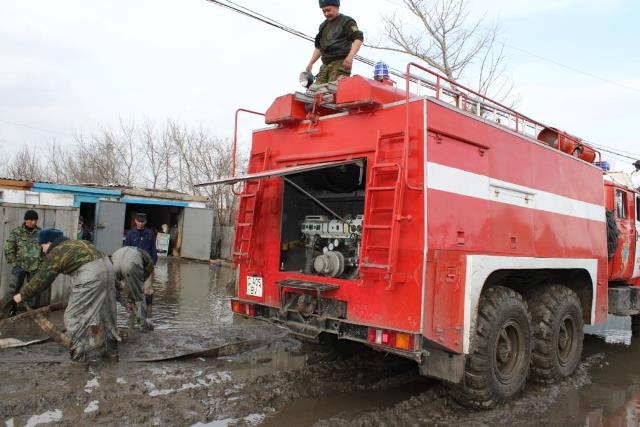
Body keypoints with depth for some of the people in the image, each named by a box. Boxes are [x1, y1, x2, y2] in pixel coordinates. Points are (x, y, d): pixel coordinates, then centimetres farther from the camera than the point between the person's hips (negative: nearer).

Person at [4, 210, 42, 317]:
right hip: (20, 265, -1)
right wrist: (14, 264, -6)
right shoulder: (16, 232, -2)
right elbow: (8, 249, -1)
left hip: (35, 267, 1)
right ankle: (13, 306, 26)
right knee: (13, 288, 1)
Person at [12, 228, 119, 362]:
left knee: (74, 316, 6)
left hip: (90, 274, -8)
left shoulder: (54, 254, 4)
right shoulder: (73, 243, 26)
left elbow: (40, 280, 7)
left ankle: (78, 356, 10)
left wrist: (22, 295, 20)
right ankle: (112, 350, 33)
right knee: (106, 311, 20)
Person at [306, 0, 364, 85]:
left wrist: (350, 56, -24)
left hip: (340, 63, -7)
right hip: (325, 65, 8)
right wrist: (310, 63, 19)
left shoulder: (346, 21, 3)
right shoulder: (323, 26, 25)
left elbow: (358, 38, -9)